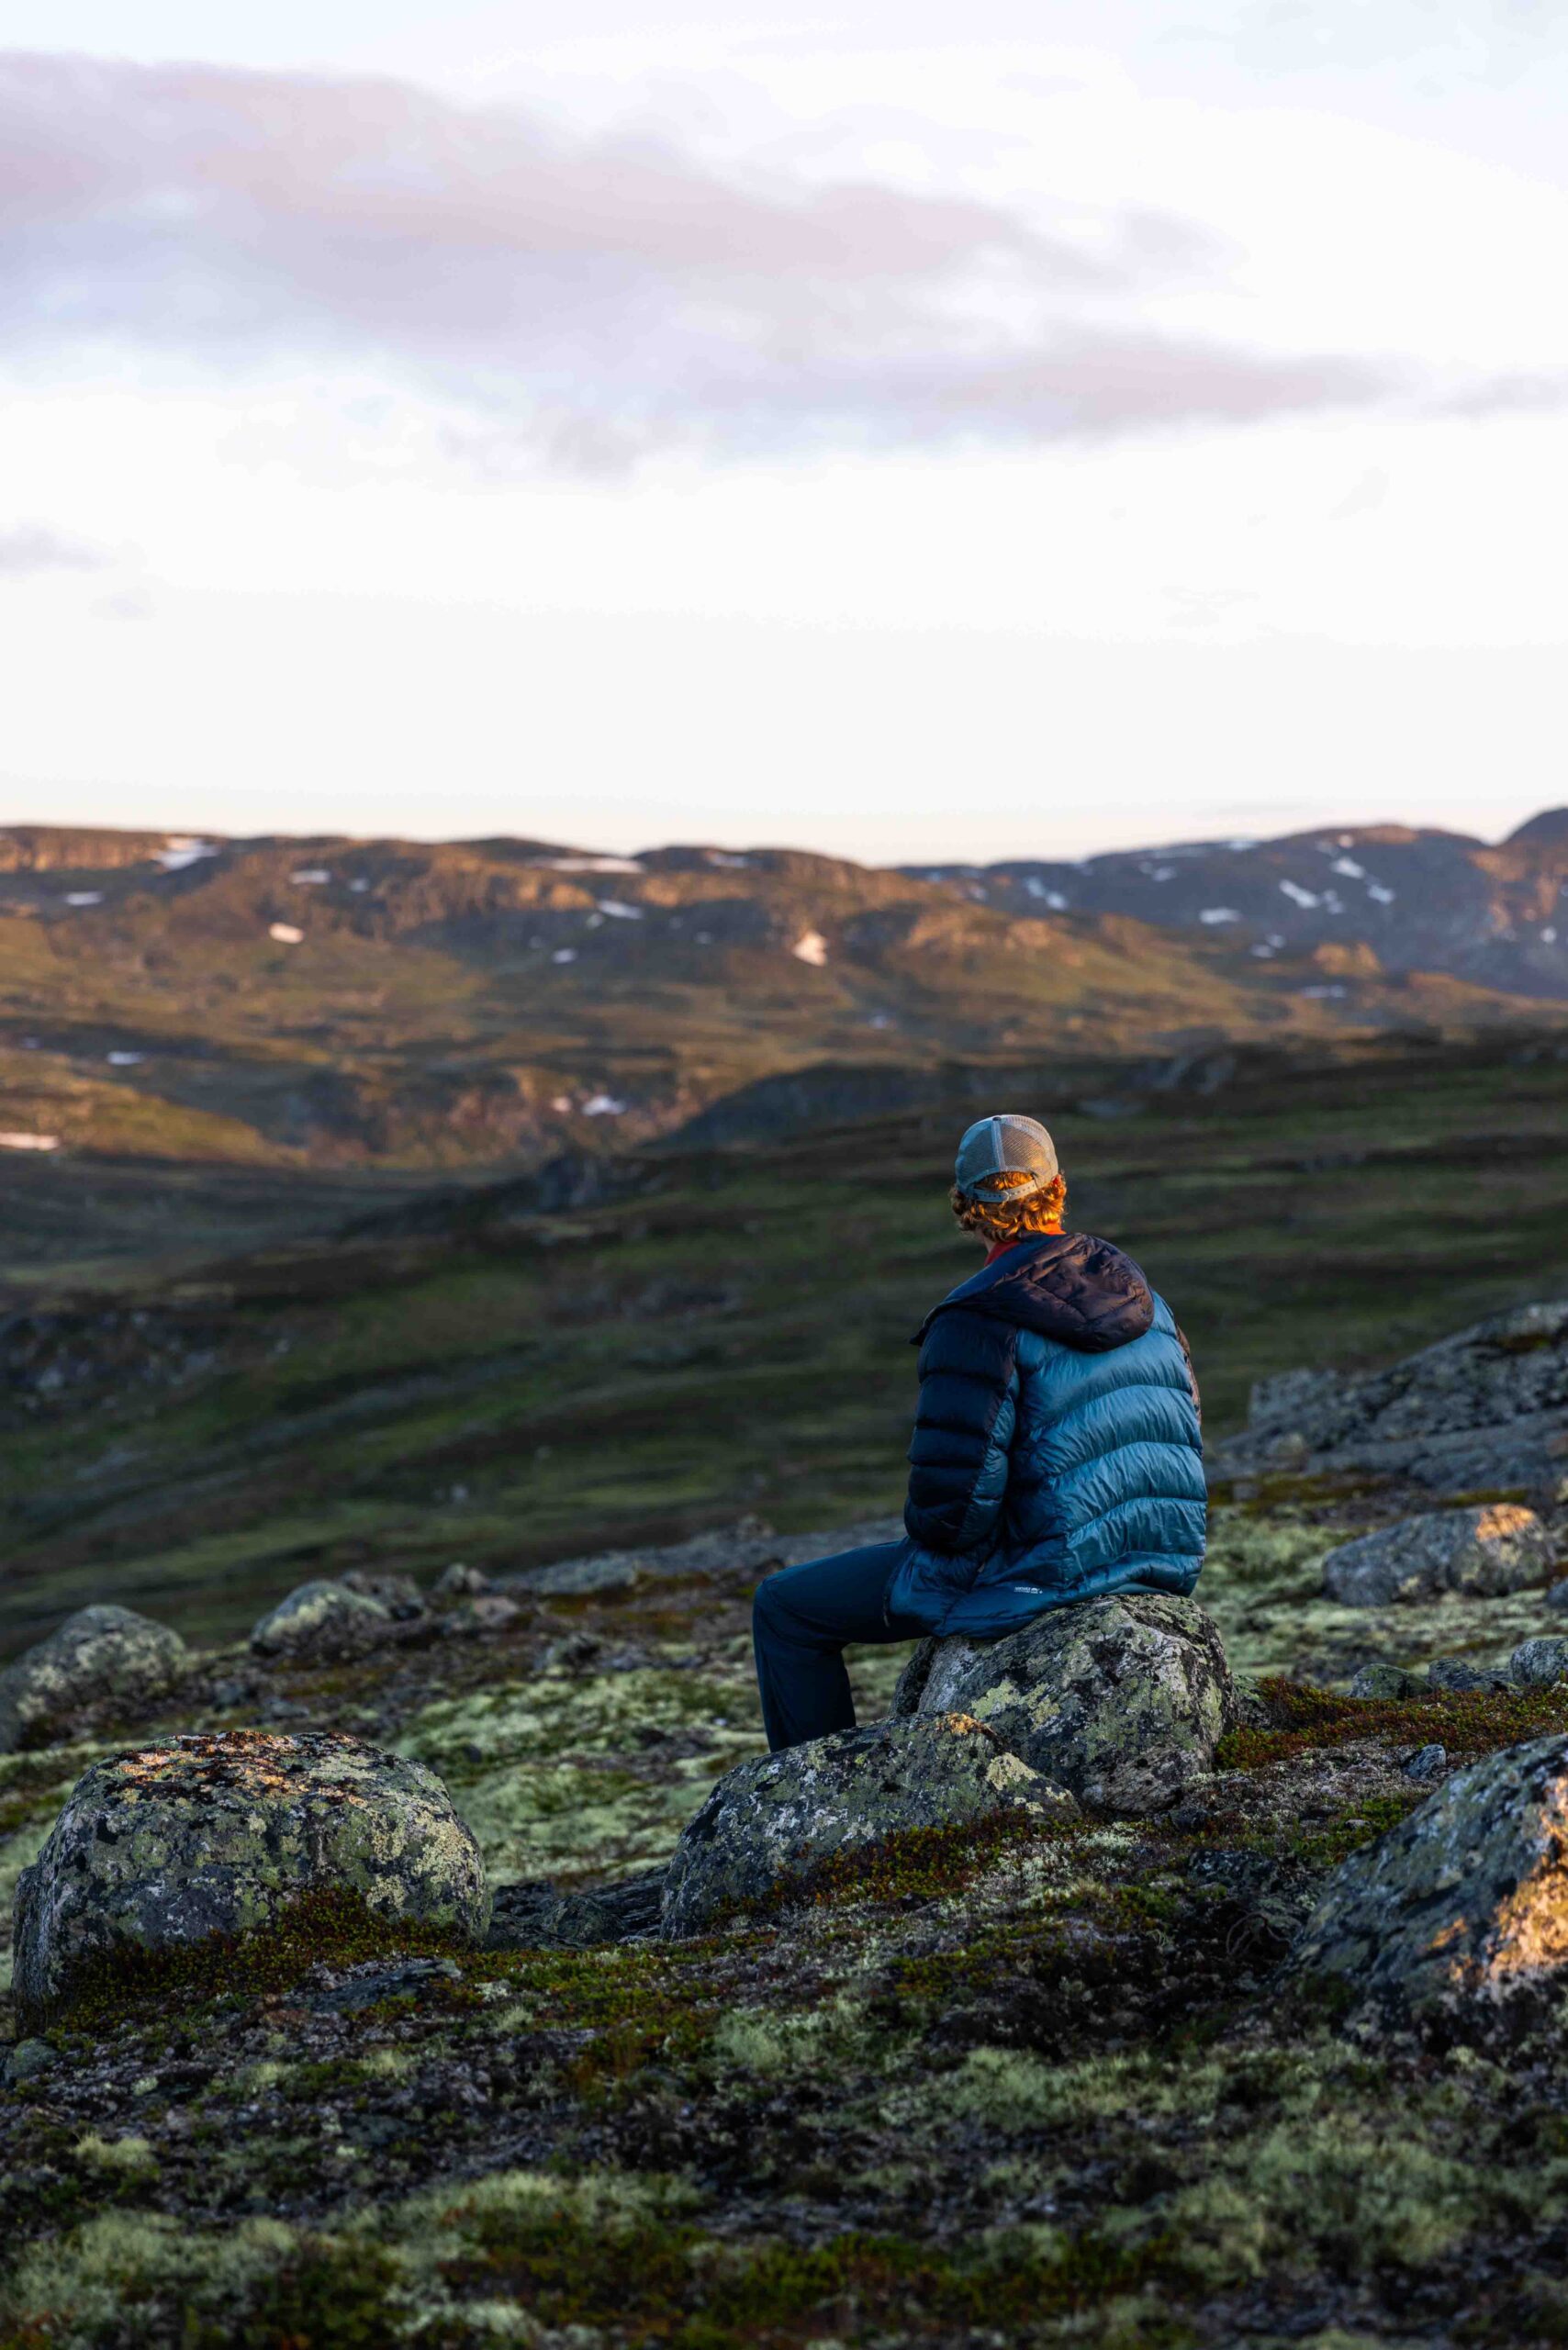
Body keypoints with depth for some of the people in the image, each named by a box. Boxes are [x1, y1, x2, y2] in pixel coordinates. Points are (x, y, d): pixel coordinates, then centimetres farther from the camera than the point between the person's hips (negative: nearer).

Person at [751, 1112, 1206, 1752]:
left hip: (1042, 1573, -8)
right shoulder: (1142, 1298, 4)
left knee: (784, 1608, 9)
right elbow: (1181, 1436, 13)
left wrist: (925, 1537, -1)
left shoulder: (979, 1321, -19)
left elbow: (952, 1490, -23)